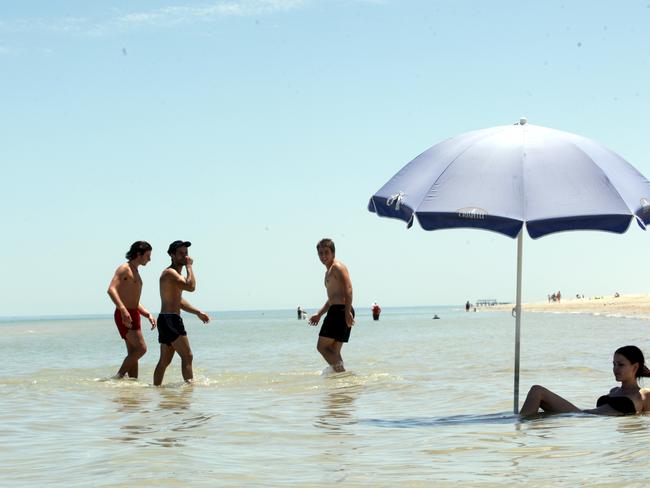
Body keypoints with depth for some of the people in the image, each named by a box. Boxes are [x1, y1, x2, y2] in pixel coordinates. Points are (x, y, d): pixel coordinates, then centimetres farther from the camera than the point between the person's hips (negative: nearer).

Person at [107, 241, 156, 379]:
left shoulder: (135, 273, 22)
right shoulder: (124, 269, -6)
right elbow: (111, 289, -22)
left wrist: (148, 315, 13)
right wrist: (123, 310, -33)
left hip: (133, 315, 9)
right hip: (124, 315, -9)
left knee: (133, 354, 6)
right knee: (141, 348, -17)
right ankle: (118, 377, -13)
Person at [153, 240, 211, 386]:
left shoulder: (176, 274, 21)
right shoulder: (170, 273, -12)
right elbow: (191, 286, -26)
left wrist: (197, 312, 23)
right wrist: (189, 266, -14)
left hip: (165, 320, 10)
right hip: (170, 319, -10)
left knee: (165, 360, 10)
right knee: (187, 356, -11)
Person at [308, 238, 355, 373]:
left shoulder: (337, 267, -5)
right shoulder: (328, 271, 26)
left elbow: (348, 288, -18)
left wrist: (348, 312, -27)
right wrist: (319, 314, 28)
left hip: (341, 311, -10)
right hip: (336, 312, 10)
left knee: (322, 347, -12)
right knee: (333, 352, 10)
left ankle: (341, 372, -16)